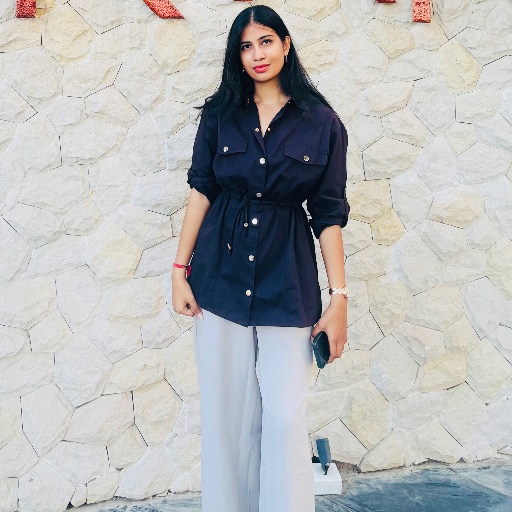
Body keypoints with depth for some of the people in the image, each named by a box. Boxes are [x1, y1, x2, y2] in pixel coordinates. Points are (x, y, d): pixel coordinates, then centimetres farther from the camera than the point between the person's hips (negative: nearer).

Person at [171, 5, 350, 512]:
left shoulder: (321, 123, 0)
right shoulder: (220, 113, 5)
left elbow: (329, 215, 0)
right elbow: (201, 190, 6)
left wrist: (339, 297, -3)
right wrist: (180, 269, 0)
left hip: (287, 280, -1)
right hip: (220, 275, 2)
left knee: (286, 416, -3)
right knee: (226, 411, 8)